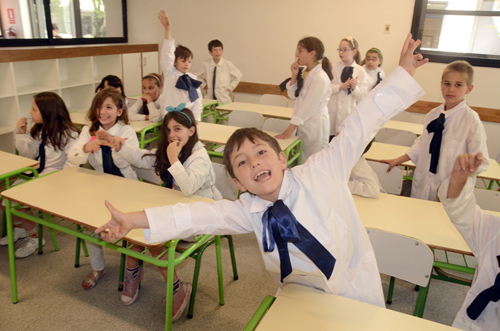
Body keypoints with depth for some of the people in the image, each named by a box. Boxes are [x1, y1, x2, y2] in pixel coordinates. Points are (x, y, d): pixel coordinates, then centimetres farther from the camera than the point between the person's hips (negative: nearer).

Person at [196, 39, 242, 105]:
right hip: (209, 98, 1)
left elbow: (238, 75, 9)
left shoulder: (228, 64, -5)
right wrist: (204, 85, 5)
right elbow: (199, 76, 20)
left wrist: (230, 87, 3)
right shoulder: (205, 64, 0)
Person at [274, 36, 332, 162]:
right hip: (302, 124, 8)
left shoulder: (320, 79, -21)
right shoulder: (304, 72, 6)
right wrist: (294, 76, -5)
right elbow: (293, 95, 11)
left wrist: (290, 129, -23)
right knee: (300, 162, 15)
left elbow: (308, 107, -23)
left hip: (315, 126, -8)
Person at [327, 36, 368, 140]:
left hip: (350, 112, 0)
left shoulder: (360, 71, 2)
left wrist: (355, 88, -17)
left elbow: (363, 95, 2)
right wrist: (341, 87, -16)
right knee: (330, 137, 5)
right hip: (333, 111, 0)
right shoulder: (334, 67, 1)